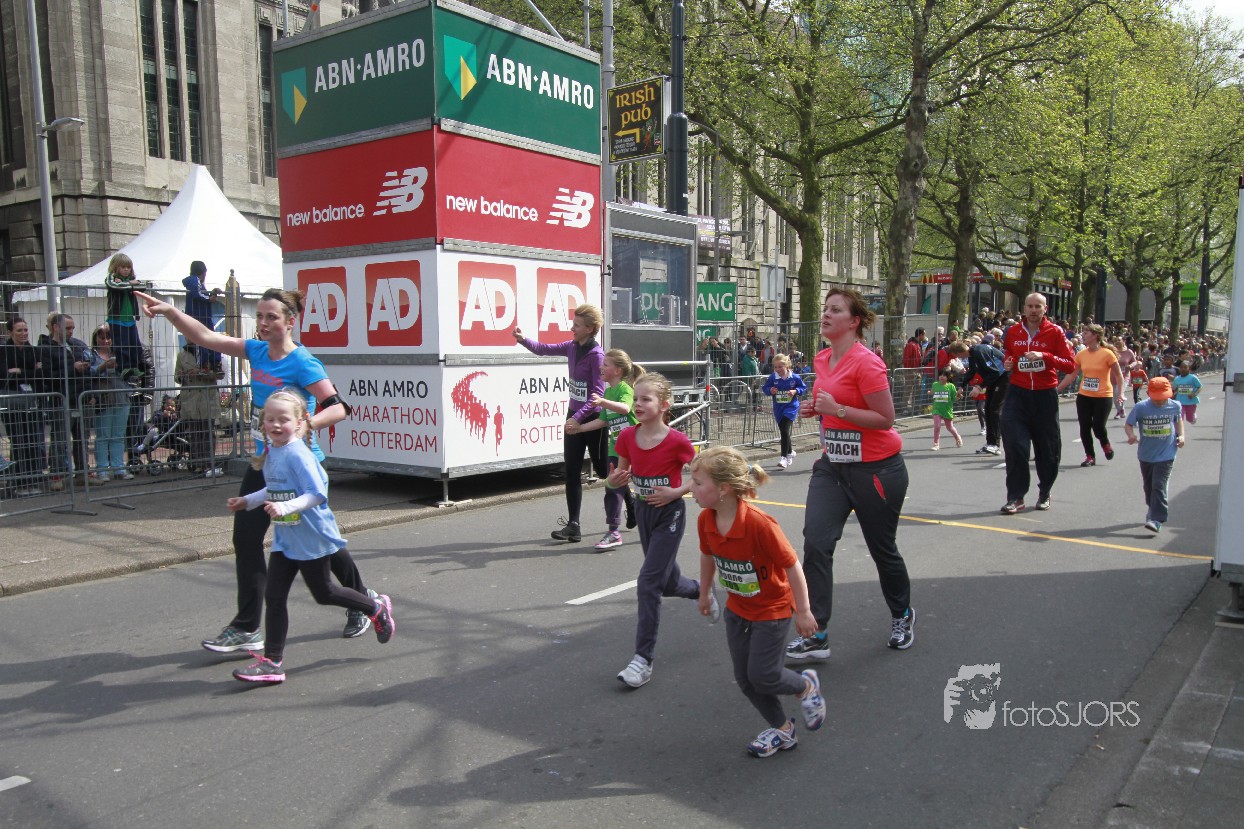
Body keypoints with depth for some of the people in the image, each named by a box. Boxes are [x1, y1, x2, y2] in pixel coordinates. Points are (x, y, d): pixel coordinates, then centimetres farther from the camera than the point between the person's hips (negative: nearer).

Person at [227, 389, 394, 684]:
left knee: (323, 593, 10)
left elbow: (317, 493, -27)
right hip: (285, 539, 8)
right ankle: (272, 661, 10)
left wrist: (286, 507, -37)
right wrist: (248, 501, 18)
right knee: (274, 596, 3)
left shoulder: (298, 455, -21)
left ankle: (377, 608, 32)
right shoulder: (271, 452, 6)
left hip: (312, 538, -8)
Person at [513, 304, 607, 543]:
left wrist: (578, 417, -29)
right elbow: (544, 349, 15)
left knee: (603, 470, 8)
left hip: (593, 419, -7)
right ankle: (573, 525, 6)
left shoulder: (596, 354, -19)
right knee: (572, 471, 3)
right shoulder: (572, 347, 4)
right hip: (574, 416, 7)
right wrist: (523, 340, -3)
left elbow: (598, 393, -22)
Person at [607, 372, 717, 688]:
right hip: (643, 511, 6)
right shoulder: (627, 437, -5)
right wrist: (614, 480, -17)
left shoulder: (676, 441, -19)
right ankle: (700, 590, 54)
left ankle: (643, 659, -4)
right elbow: (620, 476, 6)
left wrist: (676, 492, -20)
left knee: (648, 583, -12)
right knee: (669, 582, 19)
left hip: (670, 513, -6)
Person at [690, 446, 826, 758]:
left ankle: (806, 686, 28)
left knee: (762, 676, -5)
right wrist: (705, 594, 19)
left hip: (773, 609, -6)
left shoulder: (759, 524, -34)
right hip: (737, 608, 6)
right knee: (744, 678, 9)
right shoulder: (705, 521, -14)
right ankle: (782, 729, 31)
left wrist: (803, 611, -16)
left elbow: (791, 565, -24)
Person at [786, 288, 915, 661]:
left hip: (876, 469, -7)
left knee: (882, 548, 10)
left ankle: (902, 616, 39)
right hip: (832, 465, 7)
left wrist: (838, 409, -26)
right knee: (816, 542, -7)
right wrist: (816, 408, 3)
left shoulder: (865, 362, -18)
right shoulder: (822, 360, 6)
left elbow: (886, 418, -19)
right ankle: (816, 635, -1)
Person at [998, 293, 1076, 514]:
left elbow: (1070, 365, -7)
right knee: (1015, 445, -8)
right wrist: (1006, 364, 0)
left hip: (1045, 396, -1)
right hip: (1018, 394, 1)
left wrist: (1045, 356, -20)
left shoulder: (1055, 332, -2)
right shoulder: (1012, 332, 6)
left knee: (1048, 448, 8)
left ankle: (1045, 492, 28)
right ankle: (1015, 496, -1)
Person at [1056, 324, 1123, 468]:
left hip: (1103, 397, -4)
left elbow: (1118, 375, -4)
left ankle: (1106, 445, 28)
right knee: (1084, 428, 1)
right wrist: (1057, 389, 2)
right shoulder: (1081, 354, 1)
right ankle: (1090, 456, 15)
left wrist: (1120, 393, -14)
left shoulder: (1107, 354, -11)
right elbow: (1071, 375, 7)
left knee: (1098, 427, -6)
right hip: (1084, 396, 4)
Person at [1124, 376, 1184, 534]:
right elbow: (1129, 425, -7)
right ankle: (1153, 510, 40)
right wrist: (1131, 435, -27)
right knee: (1148, 487, 18)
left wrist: (1181, 435, 3)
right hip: (1146, 455, 2)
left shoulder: (1175, 406, -4)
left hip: (1166, 455, -2)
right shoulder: (1140, 407, -10)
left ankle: (1156, 519, -14)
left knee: (1159, 486, -12)